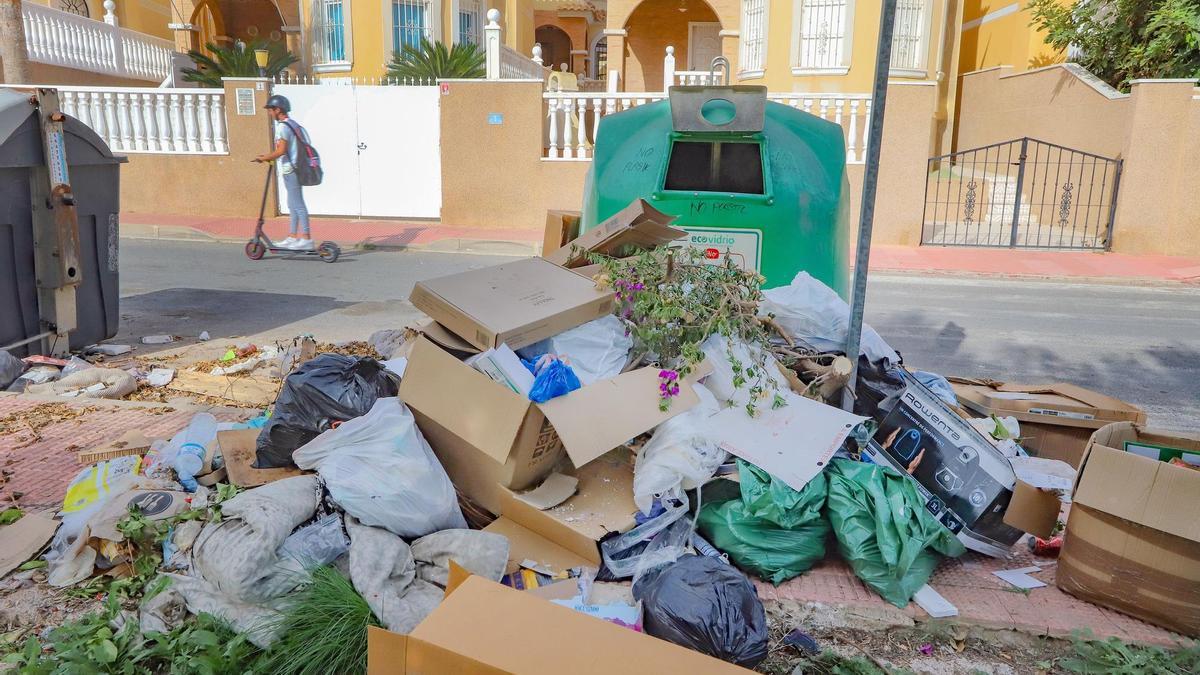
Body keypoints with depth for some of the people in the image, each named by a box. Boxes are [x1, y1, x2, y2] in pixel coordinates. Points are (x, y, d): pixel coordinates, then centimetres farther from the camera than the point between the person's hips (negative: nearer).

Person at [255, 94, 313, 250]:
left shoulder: (283, 126, -13)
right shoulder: (293, 124, 17)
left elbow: (281, 150, -20)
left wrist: (264, 158, -10)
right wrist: (268, 156, 23)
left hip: (290, 170, -10)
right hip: (293, 169, 10)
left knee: (297, 204, -9)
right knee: (293, 205, 14)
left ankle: (306, 239, -8)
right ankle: (292, 237, 20)